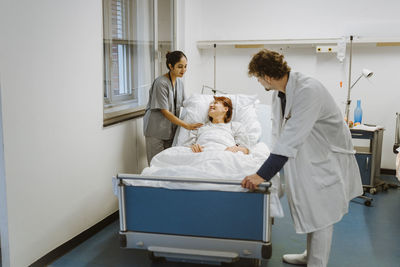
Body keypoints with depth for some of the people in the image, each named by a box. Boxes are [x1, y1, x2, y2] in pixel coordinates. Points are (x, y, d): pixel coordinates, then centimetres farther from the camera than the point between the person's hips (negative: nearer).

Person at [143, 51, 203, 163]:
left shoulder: (179, 82, 7)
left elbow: (182, 105, 16)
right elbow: (165, 112, -19)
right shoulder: (161, 83, -17)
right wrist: (187, 125, -20)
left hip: (171, 130, 7)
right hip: (156, 130, -7)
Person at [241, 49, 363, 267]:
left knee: (321, 215, 1)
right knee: (308, 209, 21)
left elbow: (292, 138, -37)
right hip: (305, 154, 8)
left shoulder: (308, 91, -31)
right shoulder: (279, 92, -4)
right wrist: (274, 161, 1)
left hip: (326, 156, -8)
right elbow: (280, 130, 7)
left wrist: (263, 175, -39)